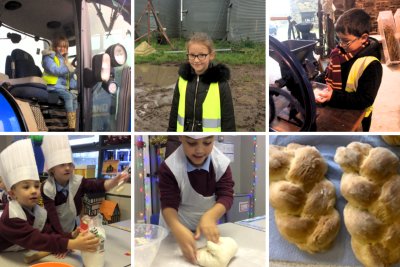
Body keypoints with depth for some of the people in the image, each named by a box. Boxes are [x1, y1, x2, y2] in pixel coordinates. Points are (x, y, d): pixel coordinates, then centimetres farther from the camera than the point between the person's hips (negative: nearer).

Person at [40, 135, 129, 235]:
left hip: (72, 229, 3)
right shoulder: (47, 188, -21)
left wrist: (115, 180, -47)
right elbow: (51, 214, -28)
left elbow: (99, 186, -28)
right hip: (53, 232, -3)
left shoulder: (77, 182, -13)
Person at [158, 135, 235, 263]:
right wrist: (178, 230, -50)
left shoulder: (221, 163, -20)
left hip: (207, 224, 2)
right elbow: (169, 204, -30)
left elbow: (226, 196, -24)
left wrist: (210, 217, -44)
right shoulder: (170, 167, -28)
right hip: (176, 226, -2)